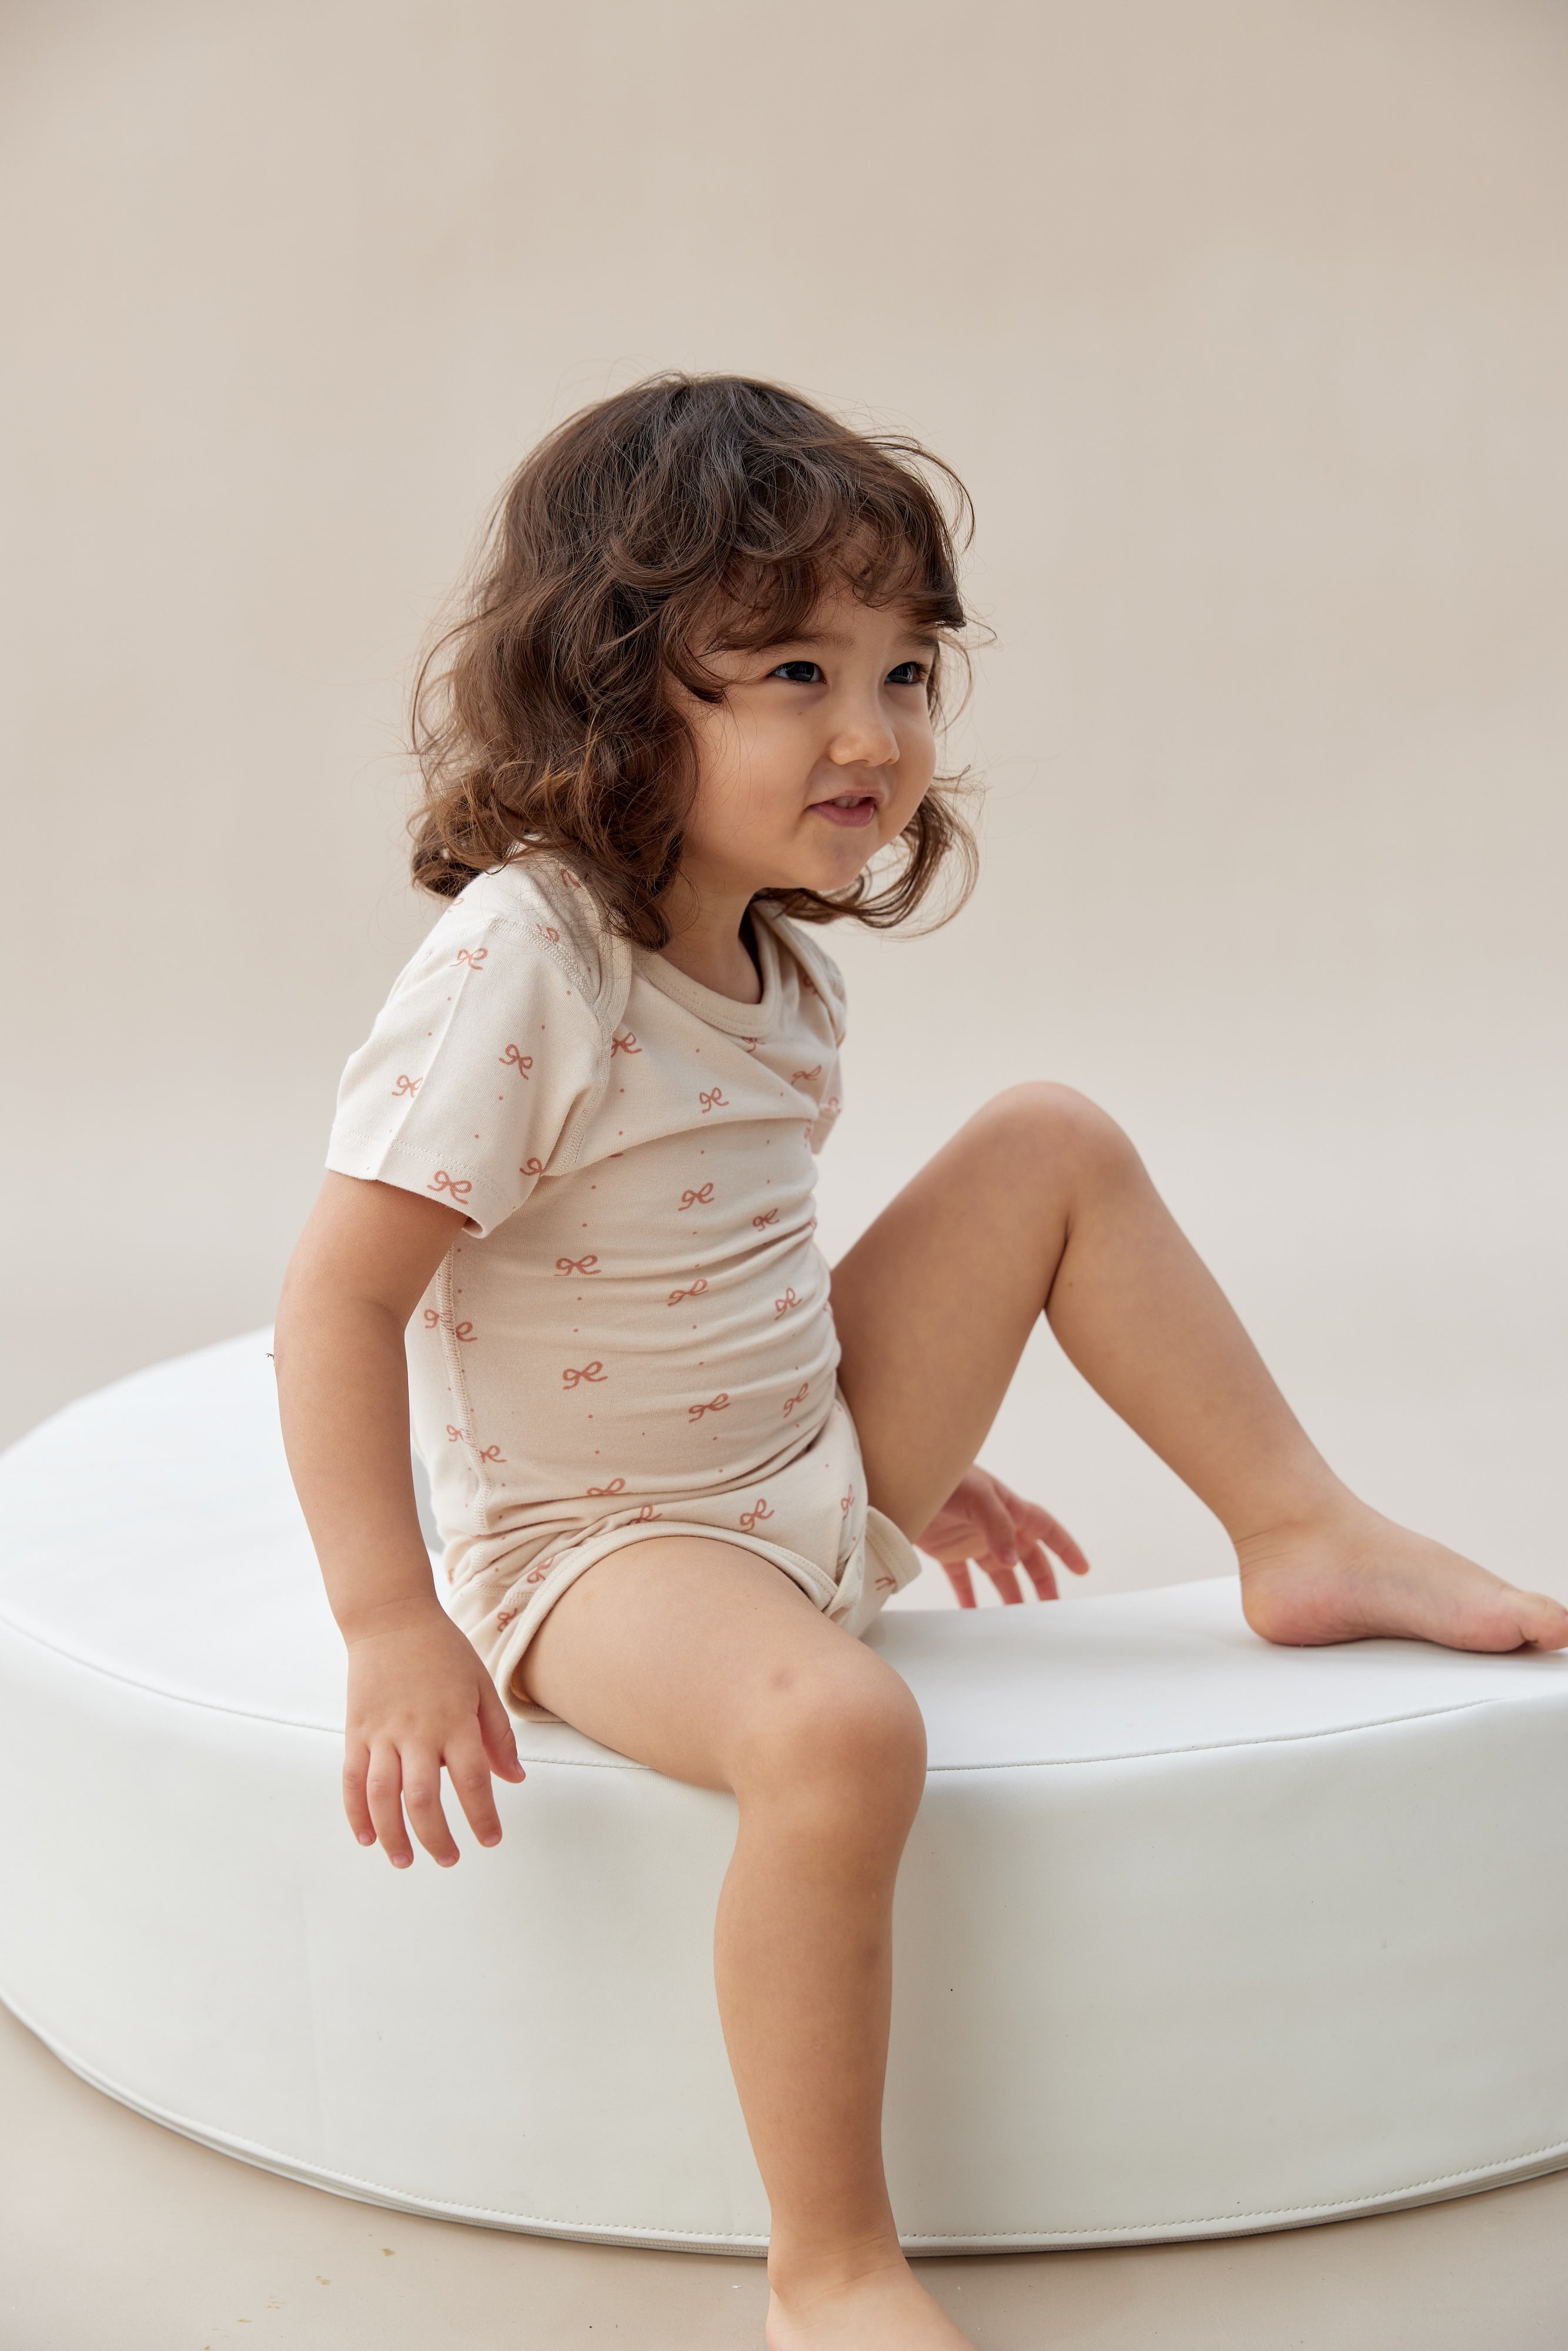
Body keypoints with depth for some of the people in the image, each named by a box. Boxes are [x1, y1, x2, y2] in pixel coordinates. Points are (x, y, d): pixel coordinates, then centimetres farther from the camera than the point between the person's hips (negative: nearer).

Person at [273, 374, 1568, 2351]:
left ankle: (1306, 1539, 11)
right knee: (840, 1733, -38)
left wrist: (903, 1458, 22)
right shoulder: (514, 974, -24)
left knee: (1056, 1141, 4)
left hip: (815, 1470, 8)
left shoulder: (775, 960, 2)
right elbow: (339, 1295, -25)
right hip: (598, 1545, -8)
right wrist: (392, 1627, -27)